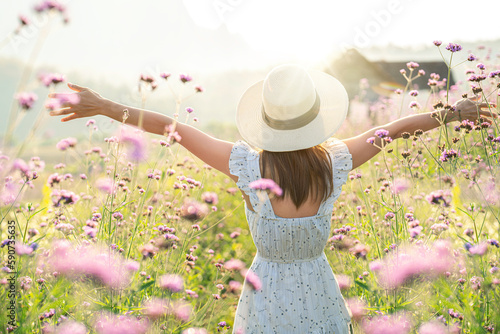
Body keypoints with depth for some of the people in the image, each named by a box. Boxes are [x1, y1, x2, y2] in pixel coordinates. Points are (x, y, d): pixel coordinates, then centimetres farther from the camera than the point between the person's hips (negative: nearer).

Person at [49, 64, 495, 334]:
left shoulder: (249, 167, -25)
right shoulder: (336, 163, -20)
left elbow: (175, 128, -18)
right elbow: (398, 127, -4)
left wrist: (104, 106, -11)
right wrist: (452, 113, 11)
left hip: (267, 292, -1)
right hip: (317, 289, 2)